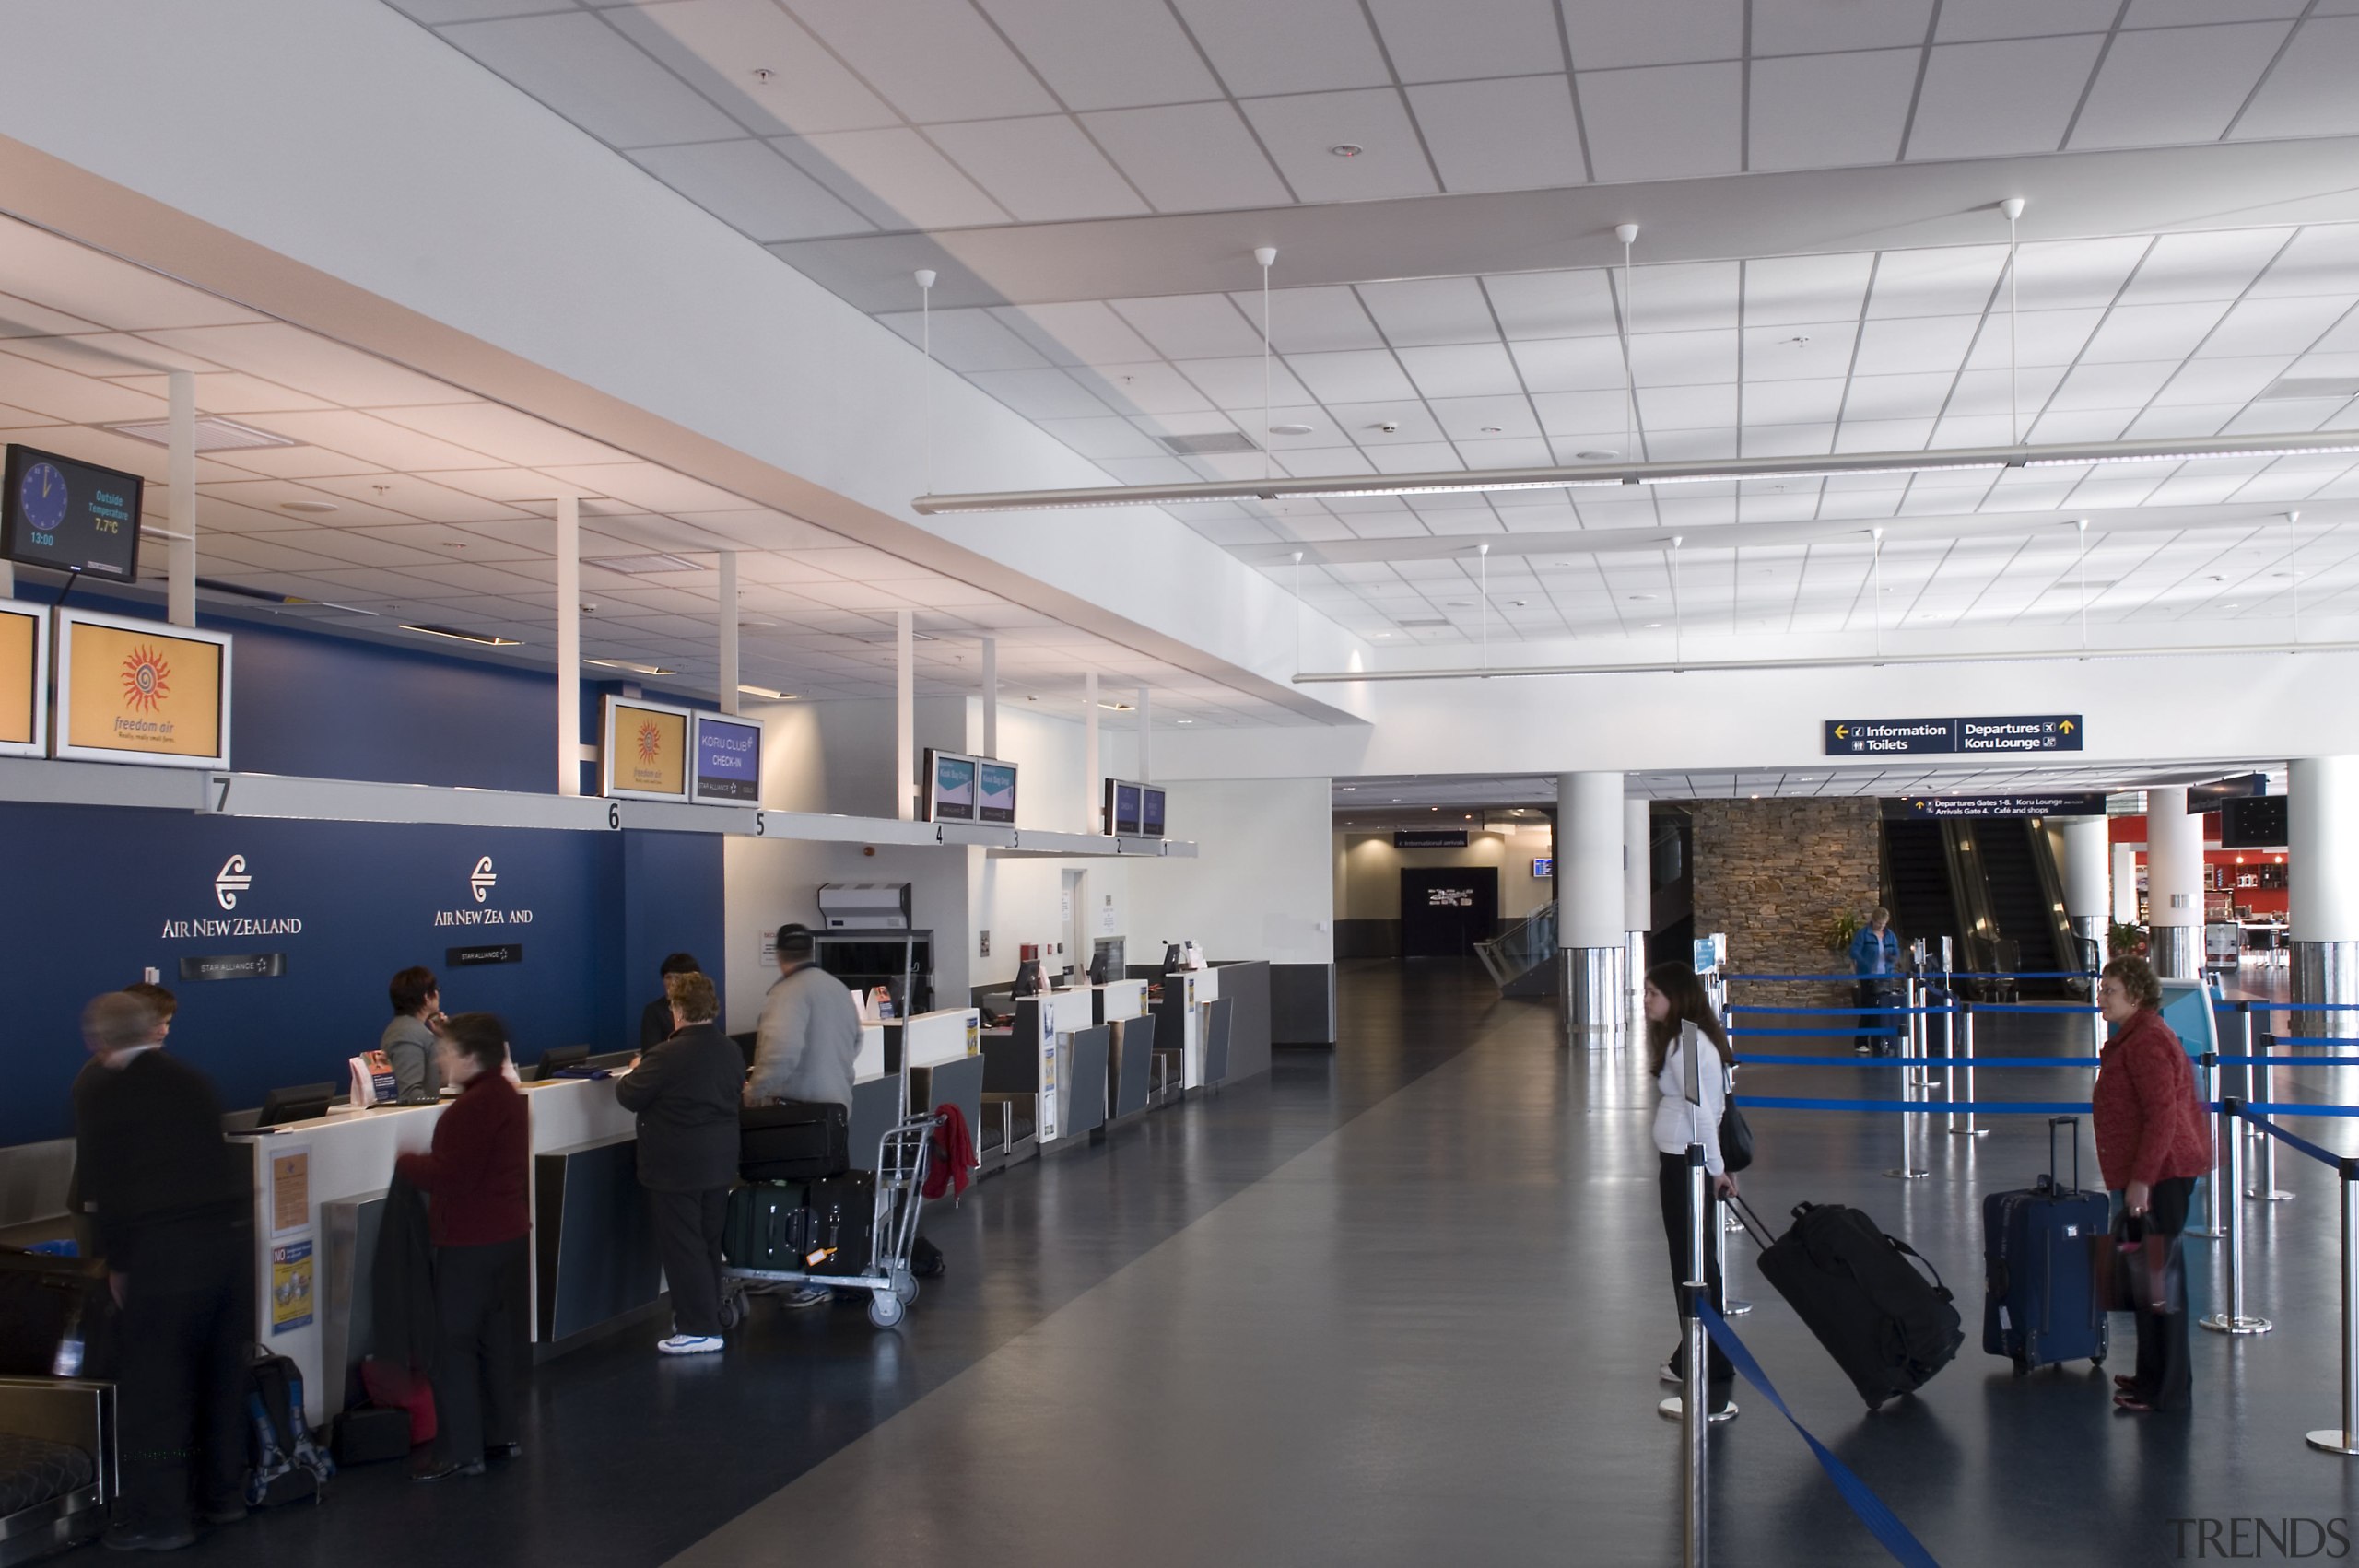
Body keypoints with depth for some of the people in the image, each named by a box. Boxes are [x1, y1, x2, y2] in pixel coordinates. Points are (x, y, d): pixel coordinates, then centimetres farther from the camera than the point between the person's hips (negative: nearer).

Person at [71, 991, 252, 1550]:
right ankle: (223, 1492, 27)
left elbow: (98, 1183, -3)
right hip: (232, 1229, 5)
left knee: (154, 1380, 4)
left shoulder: (96, 1087, 0)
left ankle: (159, 1515, 8)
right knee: (223, 1367, 16)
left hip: (165, 1246, -5)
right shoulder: (191, 1079, 13)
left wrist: (116, 1262, 4)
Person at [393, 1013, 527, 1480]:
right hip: (505, 1231, 10)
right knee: (496, 1337, 16)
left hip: (471, 1243, -10)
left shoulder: (473, 1106, -21)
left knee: (455, 1344, -3)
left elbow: (449, 1176, -24)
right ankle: (500, 1435, 24)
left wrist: (405, 1162, -9)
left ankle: (461, 1451, -1)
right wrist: (425, 1162, 15)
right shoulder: (505, 1095, 11)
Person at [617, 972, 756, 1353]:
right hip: (720, 1163, 7)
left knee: (682, 1248, 1)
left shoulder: (667, 1057, -22)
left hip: (676, 1170, -7)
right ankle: (709, 1318, 27)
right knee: (709, 1246, 18)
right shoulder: (731, 1051, 1)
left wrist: (634, 1072, 9)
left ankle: (699, 1330, 2)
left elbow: (629, 1097, -13)